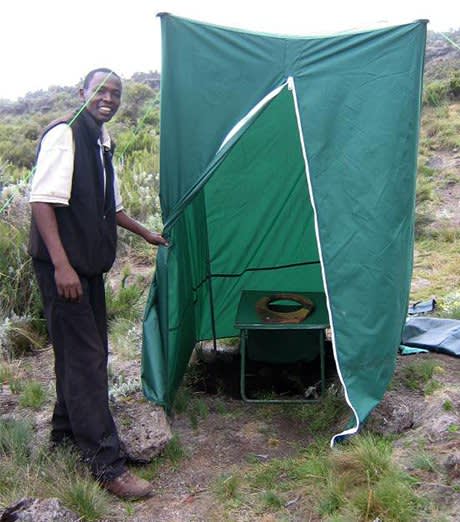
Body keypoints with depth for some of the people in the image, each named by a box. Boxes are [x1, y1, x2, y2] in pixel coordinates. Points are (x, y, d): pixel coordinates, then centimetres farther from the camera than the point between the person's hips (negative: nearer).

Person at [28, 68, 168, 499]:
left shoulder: (102, 145, 16)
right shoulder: (63, 135, -11)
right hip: (62, 265, -9)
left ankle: (65, 432, 33)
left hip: (90, 263, 9)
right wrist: (61, 264, -25)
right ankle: (107, 464, -1)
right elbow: (42, 200, -18)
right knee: (84, 356, -7)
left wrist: (145, 233, 35)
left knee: (85, 351, 15)